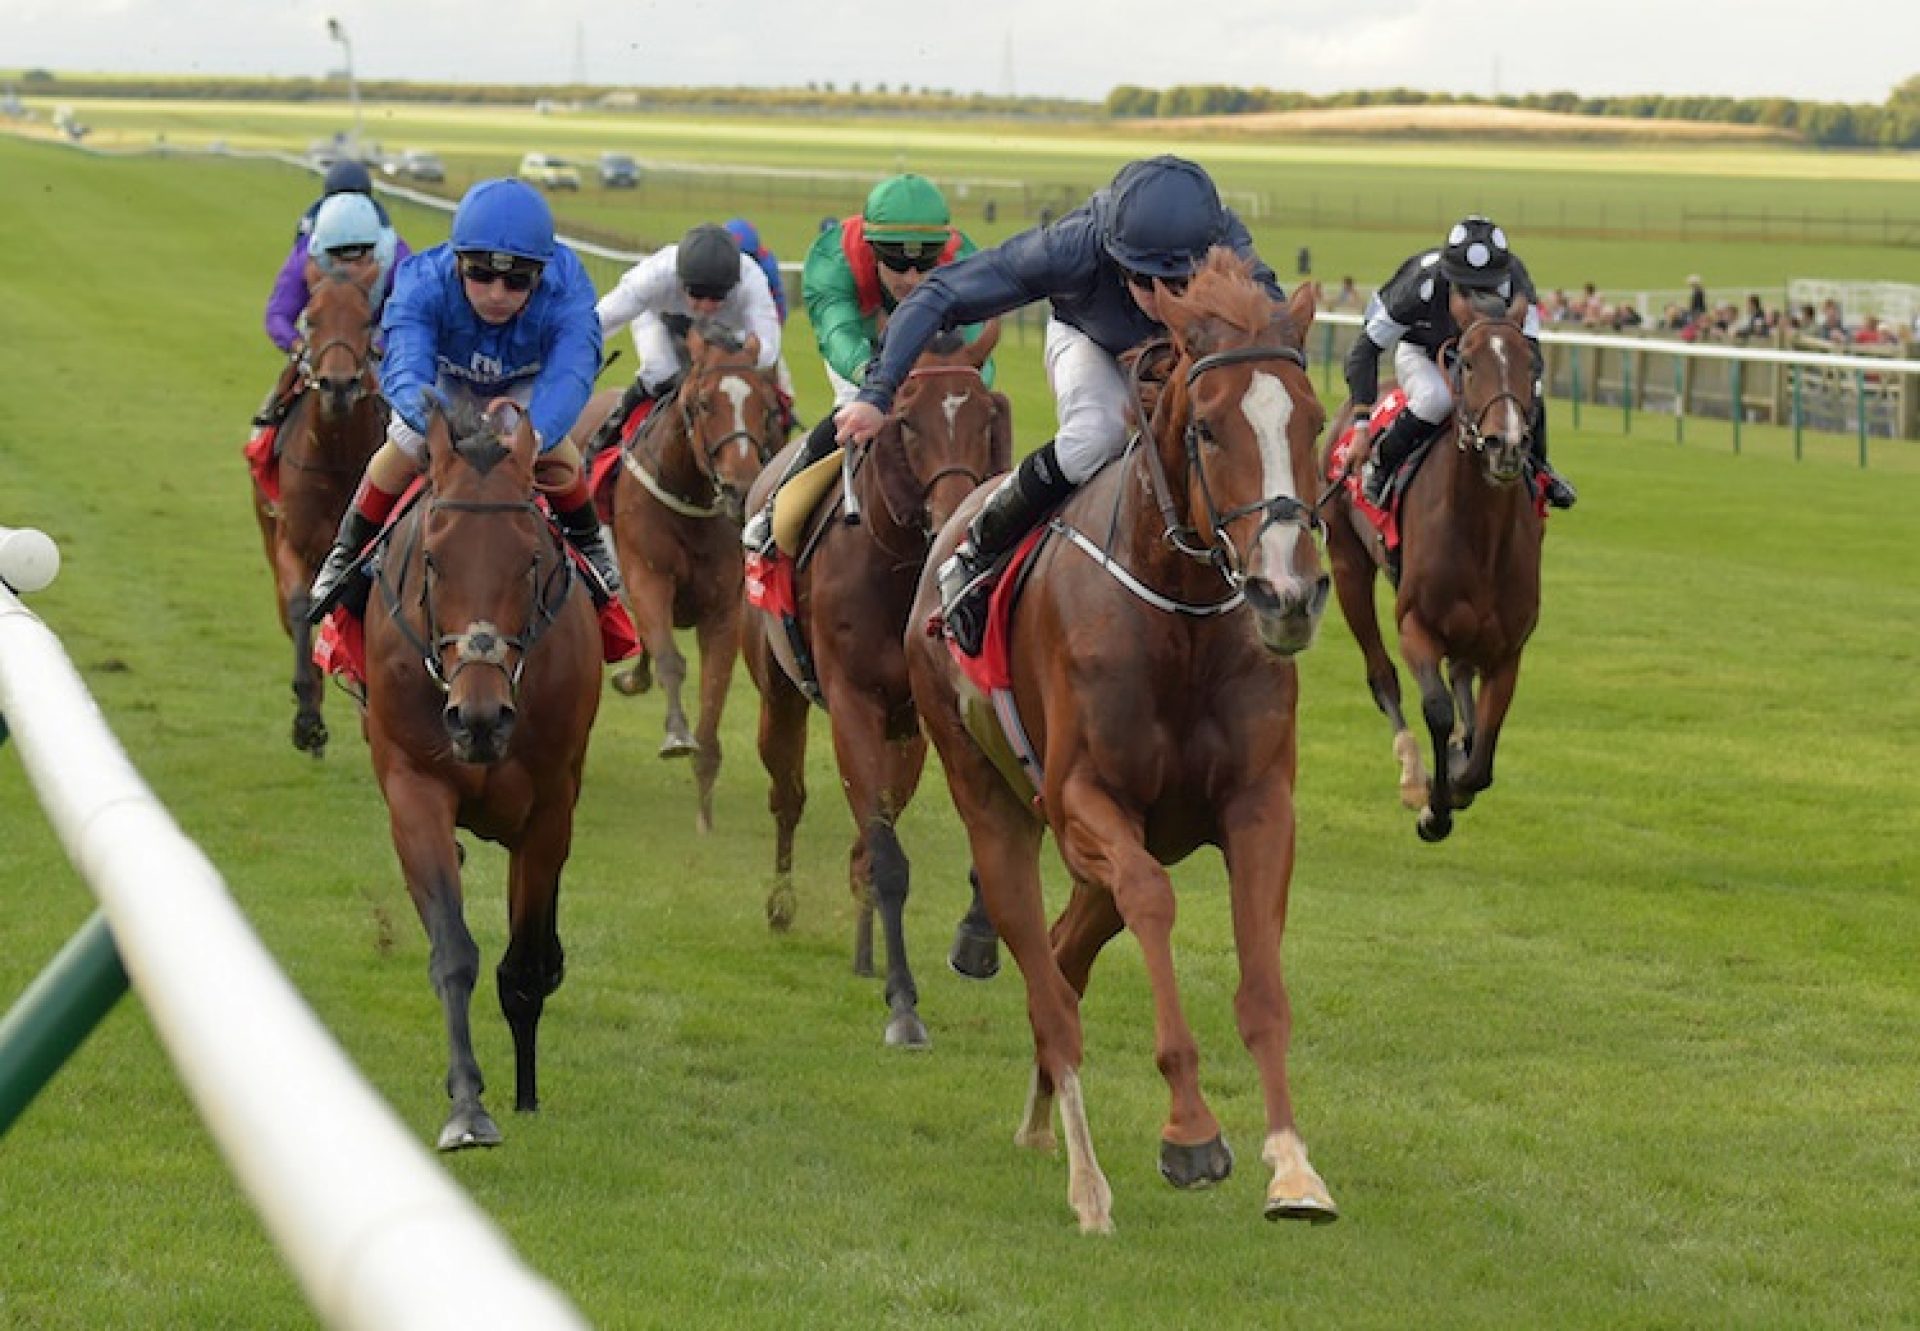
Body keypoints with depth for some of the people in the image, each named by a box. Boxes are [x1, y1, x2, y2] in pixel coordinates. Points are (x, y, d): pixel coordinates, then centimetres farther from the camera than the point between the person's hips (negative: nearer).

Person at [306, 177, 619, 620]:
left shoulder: (566, 290, -45)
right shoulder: (423, 283, -45)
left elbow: (569, 374, -59)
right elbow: (403, 367, -58)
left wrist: (533, 435, -80)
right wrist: (426, 413, -82)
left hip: (526, 381, 0)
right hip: (446, 377, 0)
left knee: (553, 446, -18)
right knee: (404, 448, -13)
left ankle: (587, 543, 11)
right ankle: (347, 554, 11)